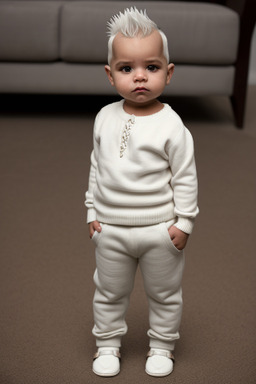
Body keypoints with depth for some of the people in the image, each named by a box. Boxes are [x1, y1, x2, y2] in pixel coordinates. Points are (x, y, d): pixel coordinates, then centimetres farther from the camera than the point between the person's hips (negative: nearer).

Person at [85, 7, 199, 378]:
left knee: (164, 294, 15)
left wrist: (184, 221, -10)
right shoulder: (105, 118, -3)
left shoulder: (171, 125, -15)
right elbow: (97, 168, 7)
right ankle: (108, 344, 37)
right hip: (111, 229, 3)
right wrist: (93, 211, 6)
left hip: (160, 229, -3)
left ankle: (161, 347, 36)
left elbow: (185, 177, -10)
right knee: (109, 292, 18)